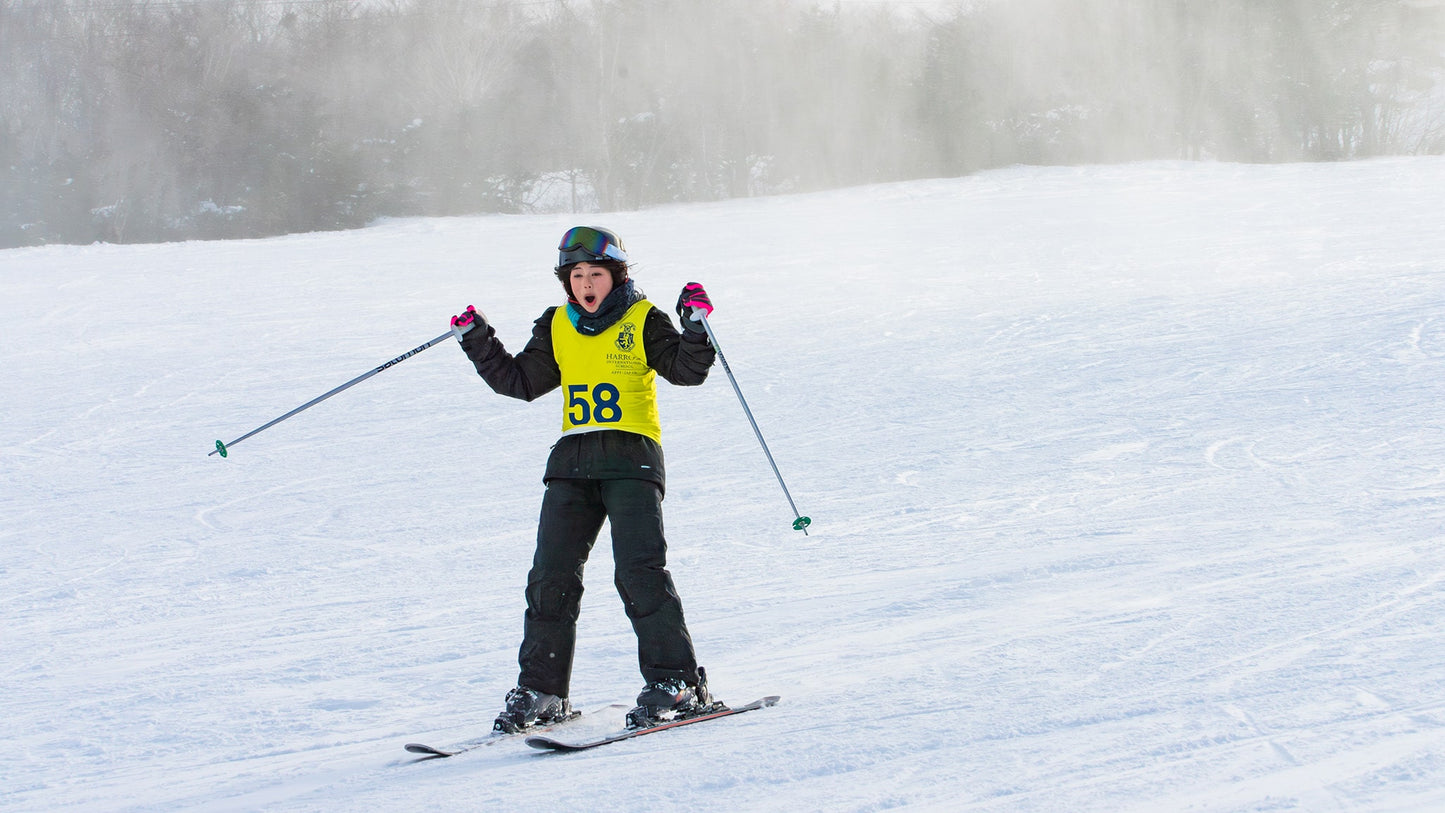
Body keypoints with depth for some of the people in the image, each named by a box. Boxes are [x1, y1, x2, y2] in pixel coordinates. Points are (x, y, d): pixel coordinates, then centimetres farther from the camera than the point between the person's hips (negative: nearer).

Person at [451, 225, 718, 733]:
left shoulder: (643, 321, 1)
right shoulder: (556, 328, 14)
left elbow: (687, 371, -7)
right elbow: (520, 381, 16)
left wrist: (695, 328, -23)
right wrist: (478, 341, 9)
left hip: (632, 457, -5)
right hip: (572, 462, 5)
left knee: (640, 571, -16)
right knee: (551, 576, 1)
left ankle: (676, 683, -10)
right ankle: (542, 690, 9)